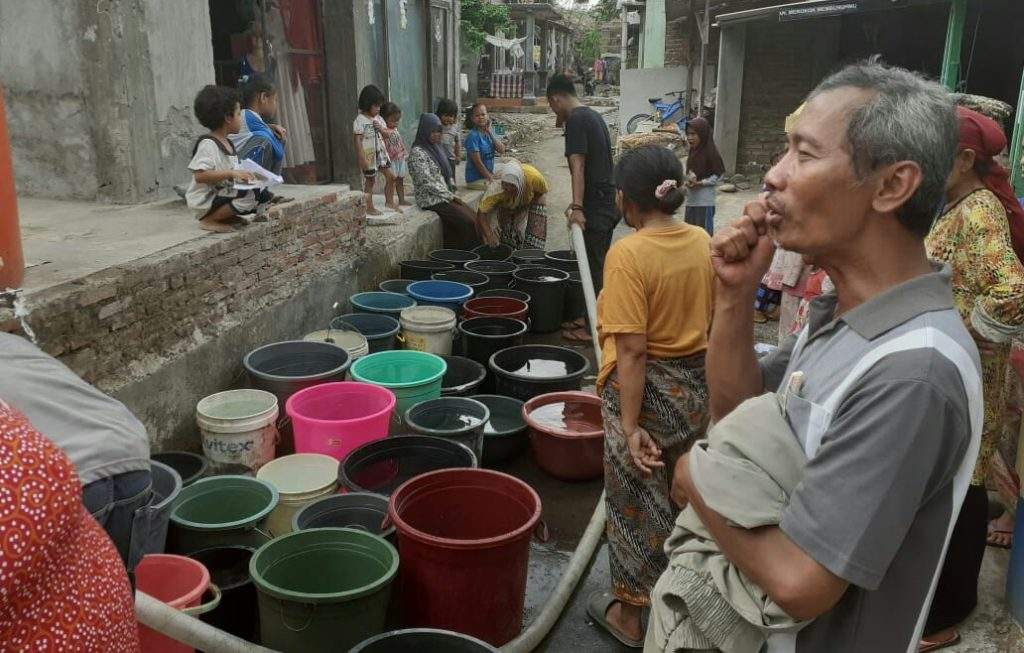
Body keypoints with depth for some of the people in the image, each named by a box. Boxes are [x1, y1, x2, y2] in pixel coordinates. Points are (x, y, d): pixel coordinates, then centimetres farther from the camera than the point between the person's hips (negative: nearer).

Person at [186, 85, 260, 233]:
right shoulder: (208, 144, -18)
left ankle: (226, 216, 7)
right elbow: (200, 175, -27)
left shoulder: (227, 143, 11)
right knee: (248, 197, -25)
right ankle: (209, 220, -10)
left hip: (221, 194, 9)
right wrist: (231, 173, -31)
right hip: (205, 201, -9)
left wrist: (243, 175, 1)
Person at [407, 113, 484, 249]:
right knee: (467, 221, -18)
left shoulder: (436, 148, 14)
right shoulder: (418, 153, -13)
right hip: (431, 199, -8)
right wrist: (450, 197, -13)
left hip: (445, 196, 8)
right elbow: (427, 183, -18)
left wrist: (451, 195, 3)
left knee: (473, 217, -9)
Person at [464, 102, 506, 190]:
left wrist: (490, 133, -12)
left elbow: (502, 150, -5)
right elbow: (478, 162, -18)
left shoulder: (489, 133, 7)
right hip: (476, 179, -8)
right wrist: (490, 178, -13)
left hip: (489, 175, 8)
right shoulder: (473, 136, -16)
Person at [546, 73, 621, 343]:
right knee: (599, 264, 15)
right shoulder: (594, 115, 17)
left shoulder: (575, 120, -12)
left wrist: (577, 207, -29)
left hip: (596, 206, -10)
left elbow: (578, 165, -22)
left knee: (594, 267, -4)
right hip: (609, 201, 10)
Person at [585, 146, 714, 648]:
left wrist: (630, 426, -19)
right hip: (696, 386, 6)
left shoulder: (628, 255, -20)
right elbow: (714, 322, 8)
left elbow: (633, 350, -23)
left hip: (646, 390, -6)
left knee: (636, 500, 10)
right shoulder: (703, 243, -1)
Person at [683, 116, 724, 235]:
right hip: (691, 200, 7)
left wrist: (700, 183, -18)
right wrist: (688, 180, -3)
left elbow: (718, 175, -11)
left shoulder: (710, 152, -11)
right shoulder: (693, 152, 10)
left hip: (705, 201, -7)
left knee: (704, 231, -3)